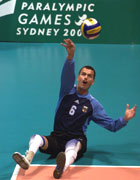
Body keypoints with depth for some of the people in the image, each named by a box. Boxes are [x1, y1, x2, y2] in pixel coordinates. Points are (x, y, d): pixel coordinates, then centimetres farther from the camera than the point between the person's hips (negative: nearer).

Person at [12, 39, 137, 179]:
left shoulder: (93, 104, 9)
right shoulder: (68, 90, 9)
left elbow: (111, 126, 8)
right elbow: (67, 74, -13)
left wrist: (125, 119, -14)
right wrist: (70, 56, -34)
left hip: (77, 140, -2)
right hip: (56, 139, 2)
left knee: (72, 146, -39)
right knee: (36, 138, -29)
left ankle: (62, 167, -71)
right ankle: (27, 160, -59)